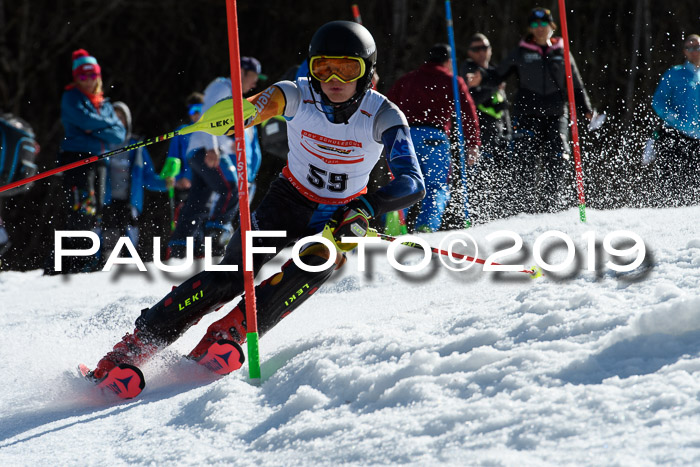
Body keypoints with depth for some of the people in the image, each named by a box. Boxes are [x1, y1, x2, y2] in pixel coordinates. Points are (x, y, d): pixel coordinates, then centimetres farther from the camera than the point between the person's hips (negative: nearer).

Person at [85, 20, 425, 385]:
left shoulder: (383, 116, -19)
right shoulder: (298, 96, -15)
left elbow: (413, 184, -26)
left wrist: (367, 207, -45)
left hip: (339, 217, 0)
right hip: (287, 202, 0)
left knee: (320, 260, -34)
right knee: (233, 274, -21)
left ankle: (228, 334, -35)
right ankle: (131, 349, -21)